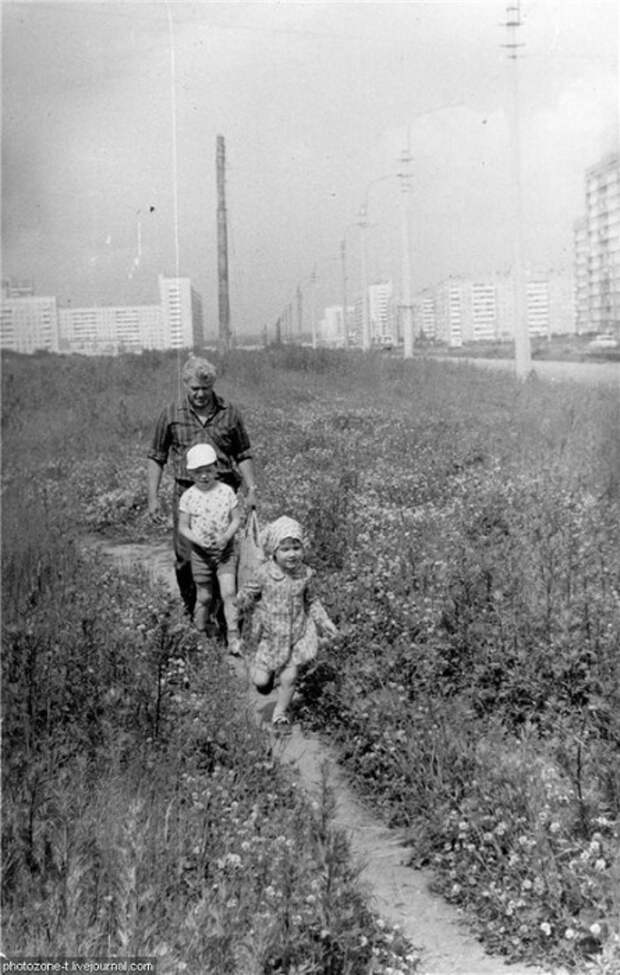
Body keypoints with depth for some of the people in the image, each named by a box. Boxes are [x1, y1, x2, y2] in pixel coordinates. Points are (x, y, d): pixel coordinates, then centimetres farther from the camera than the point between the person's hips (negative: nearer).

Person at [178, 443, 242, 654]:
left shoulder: (226, 492, -4)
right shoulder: (188, 497, -6)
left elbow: (236, 519, 0)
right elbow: (183, 527, -2)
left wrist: (227, 536, -18)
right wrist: (197, 539, -20)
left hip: (225, 551, 0)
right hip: (201, 553, 0)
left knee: (229, 593, -10)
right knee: (204, 597, 9)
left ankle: (233, 638, -5)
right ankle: (200, 633, 29)